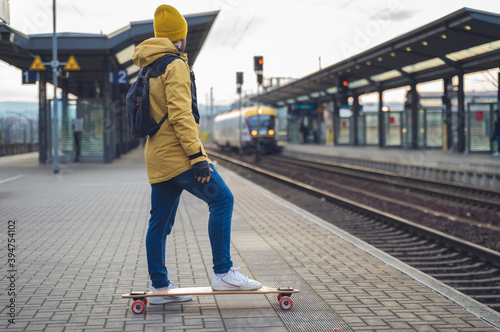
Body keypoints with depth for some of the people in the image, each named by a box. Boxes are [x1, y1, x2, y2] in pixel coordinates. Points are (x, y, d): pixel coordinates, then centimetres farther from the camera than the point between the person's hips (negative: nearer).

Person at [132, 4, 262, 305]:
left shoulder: (148, 71, 21)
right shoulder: (175, 65, -8)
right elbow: (180, 114, -18)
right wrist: (198, 157, -21)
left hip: (157, 158, 10)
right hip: (179, 154, -10)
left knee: (160, 223, 9)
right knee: (222, 200, -9)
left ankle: (159, 286, 13)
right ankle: (223, 272, -13)